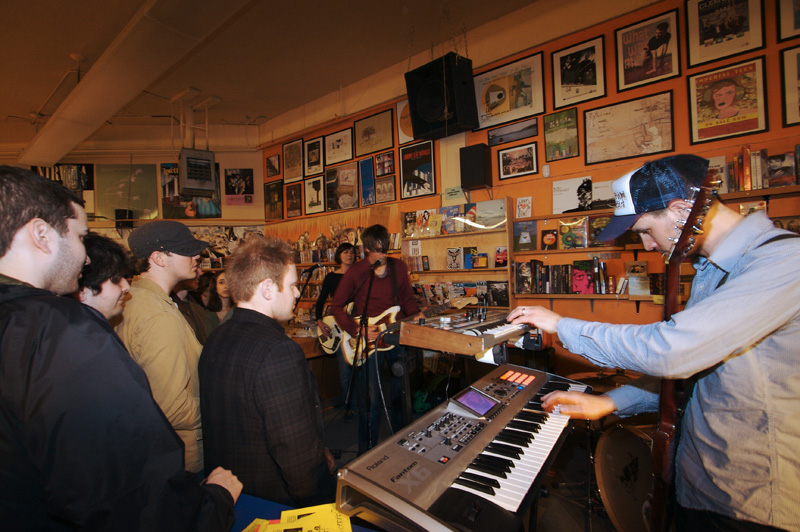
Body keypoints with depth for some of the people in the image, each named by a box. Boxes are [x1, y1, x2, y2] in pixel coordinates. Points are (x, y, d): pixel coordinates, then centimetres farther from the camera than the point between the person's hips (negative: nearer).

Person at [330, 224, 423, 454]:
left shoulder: (398, 267, 3)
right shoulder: (355, 272, -8)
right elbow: (336, 306, -4)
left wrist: (415, 315, -8)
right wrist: (357, 330, -14)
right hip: (366, 341, -4)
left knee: (401, 391, 15)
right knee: (370, 400, 2)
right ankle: (367, 452, 23)